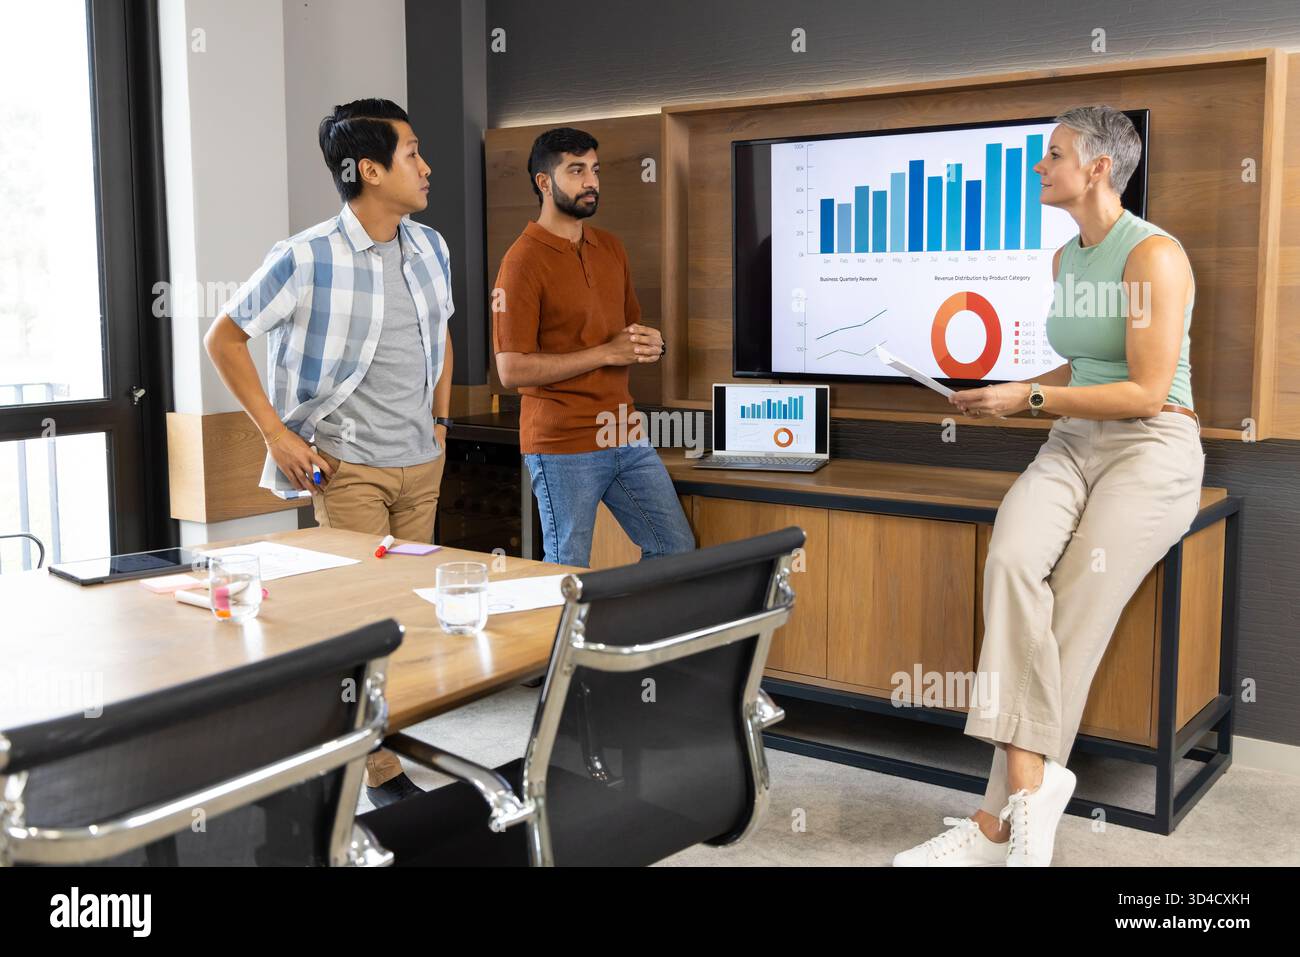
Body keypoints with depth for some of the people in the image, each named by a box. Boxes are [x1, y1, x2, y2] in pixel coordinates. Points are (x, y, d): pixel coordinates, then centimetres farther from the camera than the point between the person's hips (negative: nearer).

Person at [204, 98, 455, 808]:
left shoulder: (430, 248, 6)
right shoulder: (307, 259, -13)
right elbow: (224, 338, -5)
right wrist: (276, 434, -9)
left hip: (421, 464, 6)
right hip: (348, 469, -6)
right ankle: (382, 777, 6)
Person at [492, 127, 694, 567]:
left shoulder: (610, 247, 11)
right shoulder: (523, 261, -12)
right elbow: (511, 370, -17)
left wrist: (649, 344, -2)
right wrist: (606, 353, -17)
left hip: (626, 438, 7)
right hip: (563, 448, -7)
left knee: (677, 551, 12)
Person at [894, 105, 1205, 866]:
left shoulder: (1154, 254, -10)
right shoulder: (1066, 259, 14)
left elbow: (1146, 392, -14)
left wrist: (1029, 397, -13)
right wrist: (1006, 397, 9)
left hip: (1153, 450, -6)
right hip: (1075, 444, 6)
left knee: (1074, 623, -18)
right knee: (1011, 561, -26)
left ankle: (1000, 822, -12)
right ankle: (1032, 779, -27)